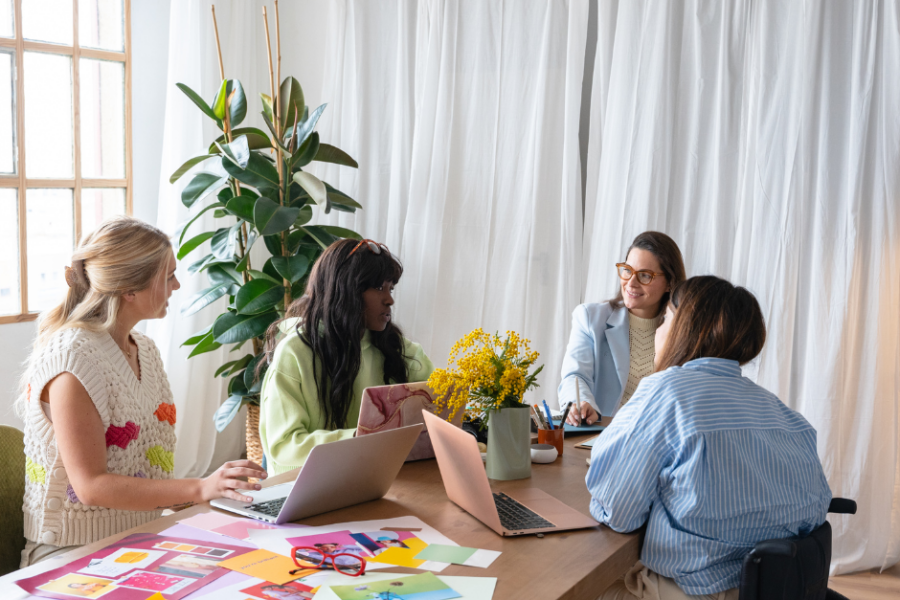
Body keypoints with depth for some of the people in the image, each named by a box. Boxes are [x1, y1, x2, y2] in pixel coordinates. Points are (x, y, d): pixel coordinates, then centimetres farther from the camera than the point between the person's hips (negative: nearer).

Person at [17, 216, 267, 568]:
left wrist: (216, 495, -4)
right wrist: (200, 489, -29)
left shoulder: (145, 351, 9)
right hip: (72, 551, -8)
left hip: (139, 540, 8)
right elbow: (90, 486, -22)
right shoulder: (72, 358, -18)